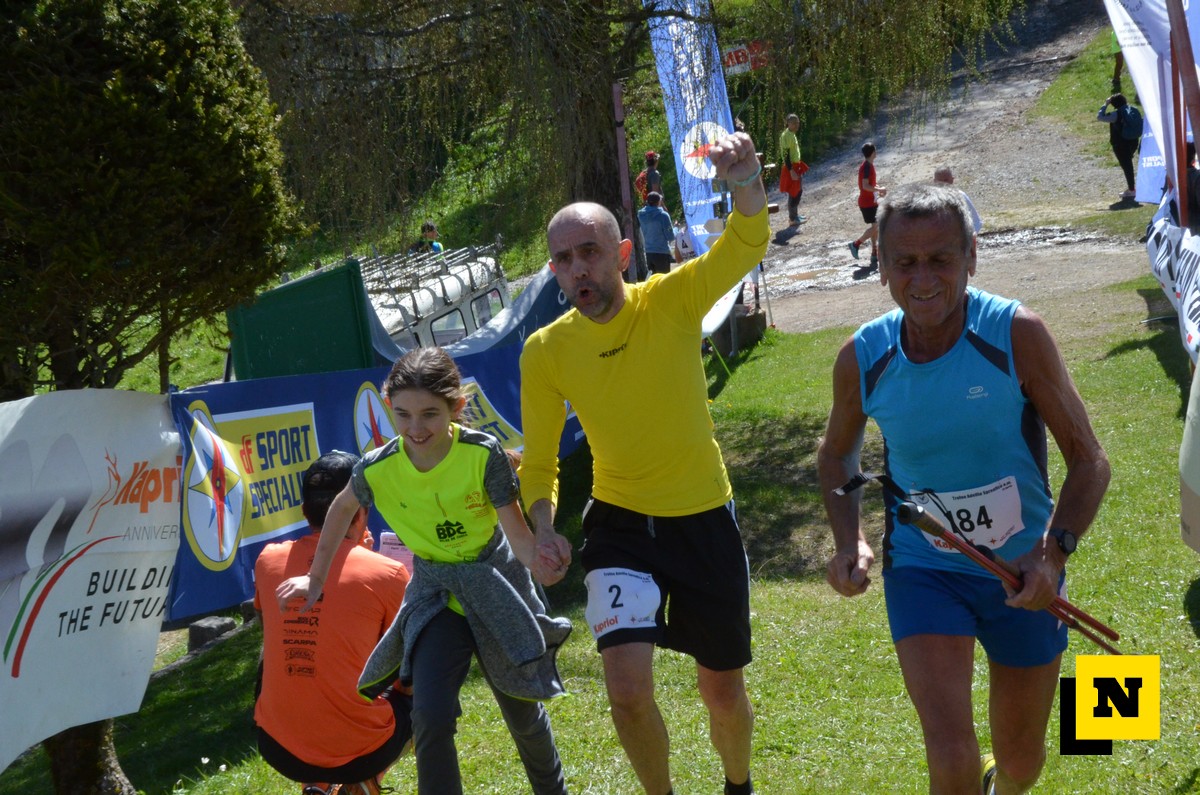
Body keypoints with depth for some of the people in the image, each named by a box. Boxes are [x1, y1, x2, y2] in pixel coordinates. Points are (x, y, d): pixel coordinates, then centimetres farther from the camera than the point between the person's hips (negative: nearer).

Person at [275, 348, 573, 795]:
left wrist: (539, 560, -48)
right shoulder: (377, 469, -20)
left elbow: (517, 532, -25)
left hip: (494, 585, -1)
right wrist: (317, 578, 10)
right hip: (435, 594, 1)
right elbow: (343, 509, 2)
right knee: (431, 716, -19)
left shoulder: (483, 454, -27)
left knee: (522, 712, 15)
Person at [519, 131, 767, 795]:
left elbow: (747, 243, -30)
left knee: (723, 694, 13)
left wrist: (745, 182, -50)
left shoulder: (673, 301, -12)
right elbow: (538, 461, 3)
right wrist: (542, 524, -16)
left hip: (705, 520, 0)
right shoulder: (545, 352, -8)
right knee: (628, 687, -18)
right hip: (620, 524, 0)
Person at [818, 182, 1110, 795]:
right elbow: (837, 453, 10)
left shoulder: (1017, 335, -18)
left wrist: (1055, 549, -27)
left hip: (1023, 572, 0)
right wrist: (848, 541, -6)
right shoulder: (862, 359, -11)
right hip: (922, 568, 0)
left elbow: (1088, 460, -11)